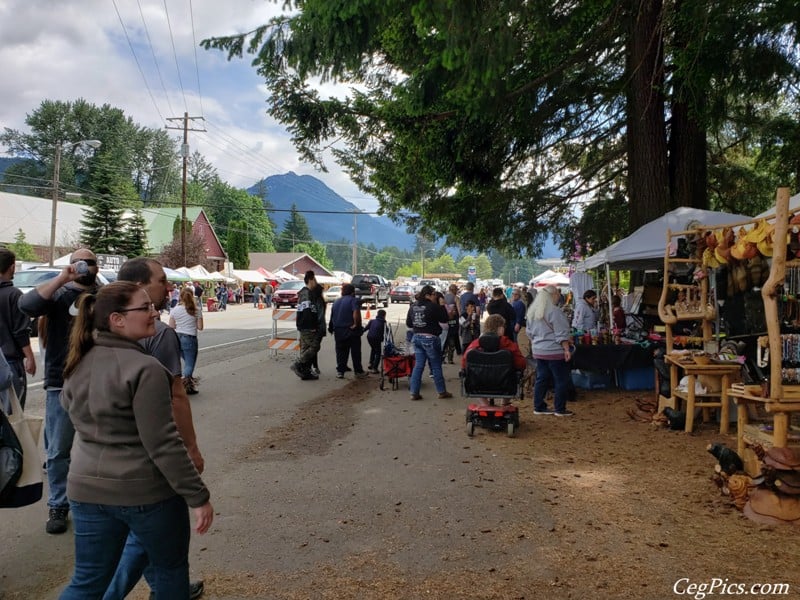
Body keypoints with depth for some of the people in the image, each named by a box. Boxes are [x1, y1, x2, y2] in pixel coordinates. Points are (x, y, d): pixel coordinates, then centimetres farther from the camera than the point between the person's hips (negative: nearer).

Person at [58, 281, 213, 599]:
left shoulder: (79, 363, 1)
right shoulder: (144, 368, -22)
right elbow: (163, 443, -22)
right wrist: (198, 497, -15)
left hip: (87, 489, 7)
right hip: (147, 491, -6)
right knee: (170, 570, 17)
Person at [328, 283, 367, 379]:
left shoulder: (336, 302, 12)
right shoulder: (353, 300, -8)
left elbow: (332, 317, 17)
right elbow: (356, 312, -27)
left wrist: (332, 328, 25)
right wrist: (356, 324, -19)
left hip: (338, 331, 5)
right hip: (351, 331, -5)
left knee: (341, 352, 11)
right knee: (355, 352, 5)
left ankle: (340, 371, 9)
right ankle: (358, 372, 11)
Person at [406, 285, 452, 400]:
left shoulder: (413, 306, 6)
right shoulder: (433, 306, -14)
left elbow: (408, 324, 11)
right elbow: (445, 318, -5)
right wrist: (442, 305, 3)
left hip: (416, 338, 6)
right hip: (430, 338, -6)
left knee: (418, 365, 10)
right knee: (436, 366, 6)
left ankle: (414, 393, 8)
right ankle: (442, 391, 17)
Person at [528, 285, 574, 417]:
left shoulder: (532, 311, 8)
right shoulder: (554, 311, -16)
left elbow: (530, 333, 16)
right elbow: (561, 334, -18)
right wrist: (567, 349, -15)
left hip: (538, 351, 8)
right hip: (554, 351, -8)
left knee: (542, 379, 13)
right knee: (562, 380, 3)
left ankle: (539, 407, 16)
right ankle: (560, 409, 7)